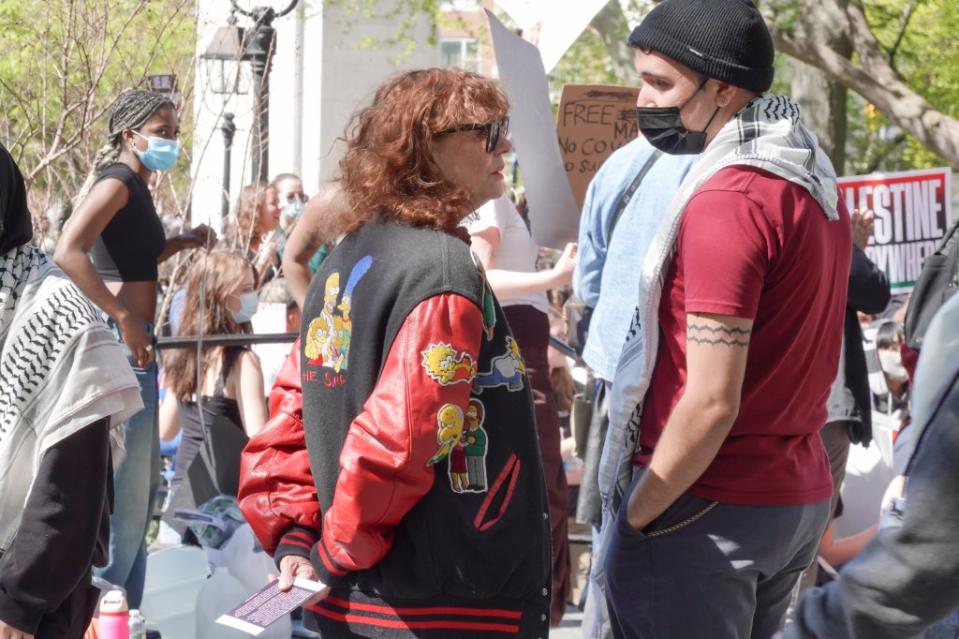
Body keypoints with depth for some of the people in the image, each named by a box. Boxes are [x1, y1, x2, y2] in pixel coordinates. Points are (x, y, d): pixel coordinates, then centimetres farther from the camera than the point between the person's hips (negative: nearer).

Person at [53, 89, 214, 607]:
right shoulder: (117, 181, -13)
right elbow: (68, 253, -27)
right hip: (120, 343, -10)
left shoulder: (135, 187, 16)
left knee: (141, 483, 16)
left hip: (134, 344, 10)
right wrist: (124, 319, -26)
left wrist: (180, 243, 13)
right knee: (122, 488, -7)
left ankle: (120, 614, 25)